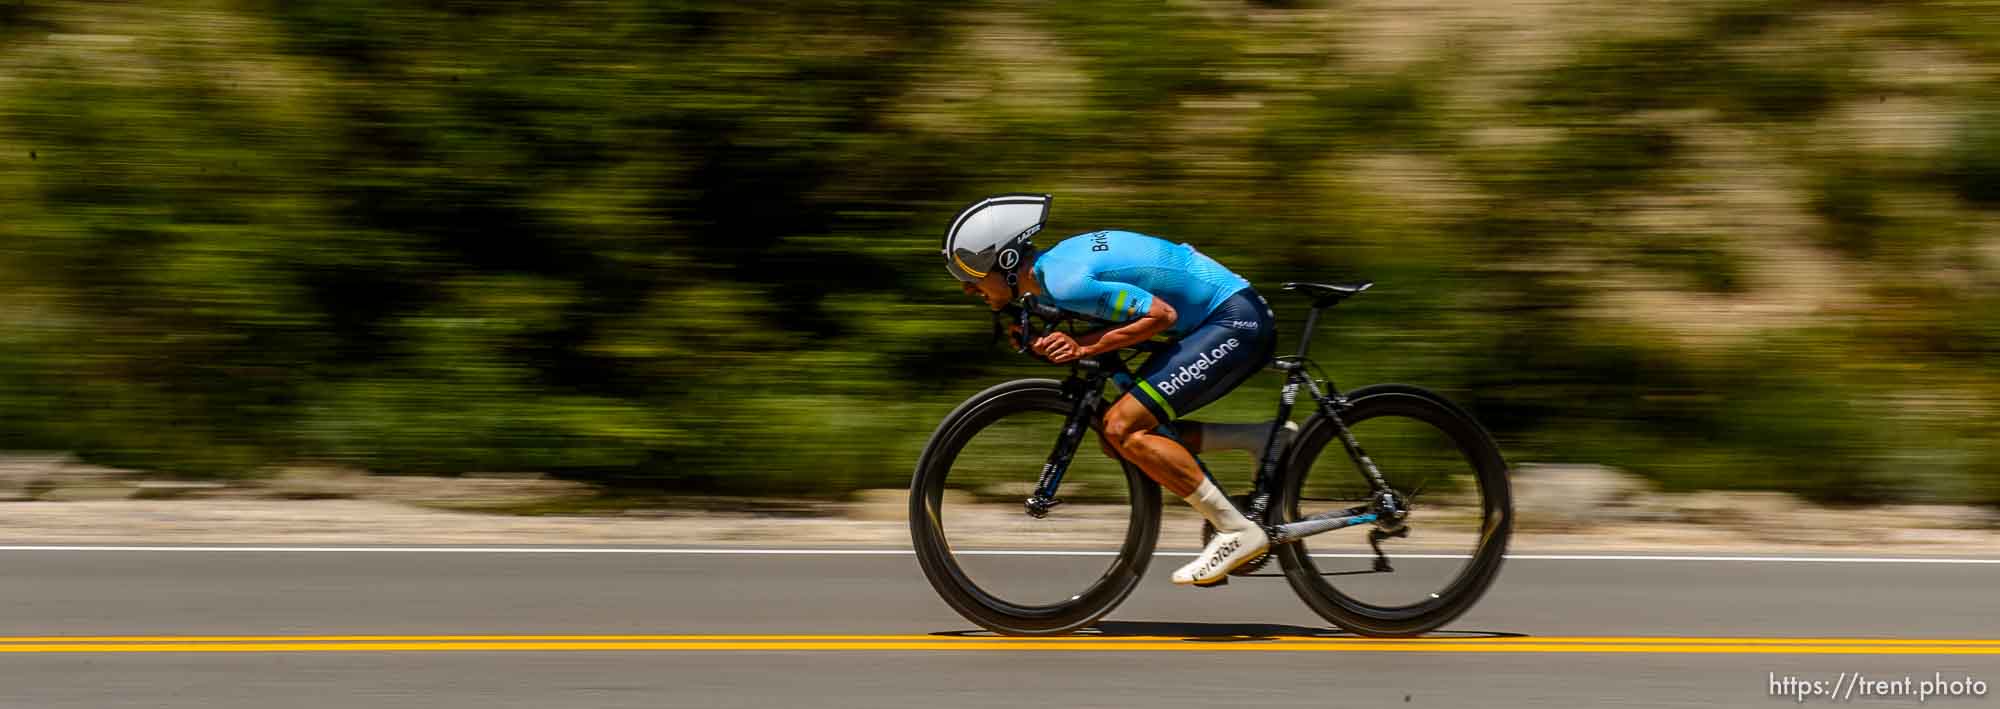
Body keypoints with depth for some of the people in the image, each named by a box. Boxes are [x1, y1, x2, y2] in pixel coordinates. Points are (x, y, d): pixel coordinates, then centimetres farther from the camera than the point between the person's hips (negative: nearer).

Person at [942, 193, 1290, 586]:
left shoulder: (1065, 282, -22)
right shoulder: (1057, 259, 7)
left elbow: (1161, 315, -24)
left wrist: (1084, 347, -19)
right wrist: (1060, 342, 0)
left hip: (1235, 320, -10)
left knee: (1123, 429, -16)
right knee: (1116, 431, 8)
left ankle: (1238, 532, -10)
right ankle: (1264, 439, 10)